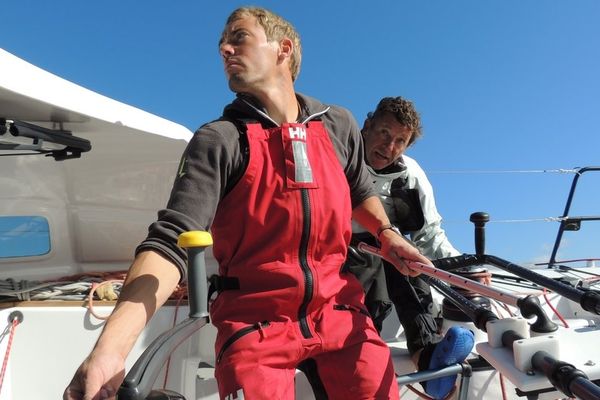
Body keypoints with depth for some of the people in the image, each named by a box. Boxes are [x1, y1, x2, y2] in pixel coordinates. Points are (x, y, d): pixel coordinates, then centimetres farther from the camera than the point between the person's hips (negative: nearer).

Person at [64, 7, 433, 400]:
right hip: (257, 322, -2)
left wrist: (386, 233, 6)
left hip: (339, 311, 3)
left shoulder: (339, 125, 4)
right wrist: (110, 348, -30)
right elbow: (171, 240, -19)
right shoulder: (219, 141, -8)